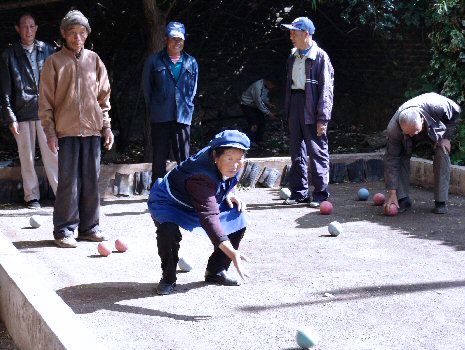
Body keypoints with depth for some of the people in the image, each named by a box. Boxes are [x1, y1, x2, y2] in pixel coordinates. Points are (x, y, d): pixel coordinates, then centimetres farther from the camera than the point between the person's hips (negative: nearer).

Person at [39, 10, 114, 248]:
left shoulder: (94, 60, 10)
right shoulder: (54, 62, 1)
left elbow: (103, 97, 14)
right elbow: (46, 101, 0)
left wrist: (107, 126, 8)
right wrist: (50, 132, -6)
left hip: (92, 130, 3)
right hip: (66, 131, -3)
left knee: (91, 181, 7)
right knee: (68, 182, -4)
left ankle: (89, 227, 17)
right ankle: (64, 231, 4)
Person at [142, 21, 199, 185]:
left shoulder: (191, 63, 11)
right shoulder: (154, 61, 5)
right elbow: (146, 87, 9)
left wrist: (187, 108, 8)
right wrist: (153, 109, 7)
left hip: (183, 117, 2)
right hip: (160, 118, -1)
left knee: (184, 159, 3)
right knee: (159, 158, 3)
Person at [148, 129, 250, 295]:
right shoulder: (201, 177, -42)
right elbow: (209, 217, -51)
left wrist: (228, 194, -8)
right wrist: (231, 252, -59)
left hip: (201, 200, 8)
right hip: (169, 203, -8)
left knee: (237, 219, -6)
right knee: (168, 230, -38)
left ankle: (215, 271, 9)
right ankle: (168, 278, -11)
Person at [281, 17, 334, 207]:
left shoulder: (320, 57, -8)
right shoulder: (293, 57, 14)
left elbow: (326, 89, -11)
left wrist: (323, 118, -16)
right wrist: (287, 111, 11)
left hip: (311, 108, -7)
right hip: (295, 104, 7)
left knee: (317, 152, -2)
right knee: (297, 151, 11)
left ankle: (320, 193, 5)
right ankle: (299, 192, 19)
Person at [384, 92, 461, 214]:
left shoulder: (438, 107, -43)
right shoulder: (393, 129, -40)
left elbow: (455, 112, -18)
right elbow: (391, 160, -34)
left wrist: (447, 137, -23)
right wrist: (392, 193, -35)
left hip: (437, 128, 0)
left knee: (442, 154, -23)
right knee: (401, 156, -22)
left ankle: (441, 202, -15)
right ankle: (403, 199, -9)